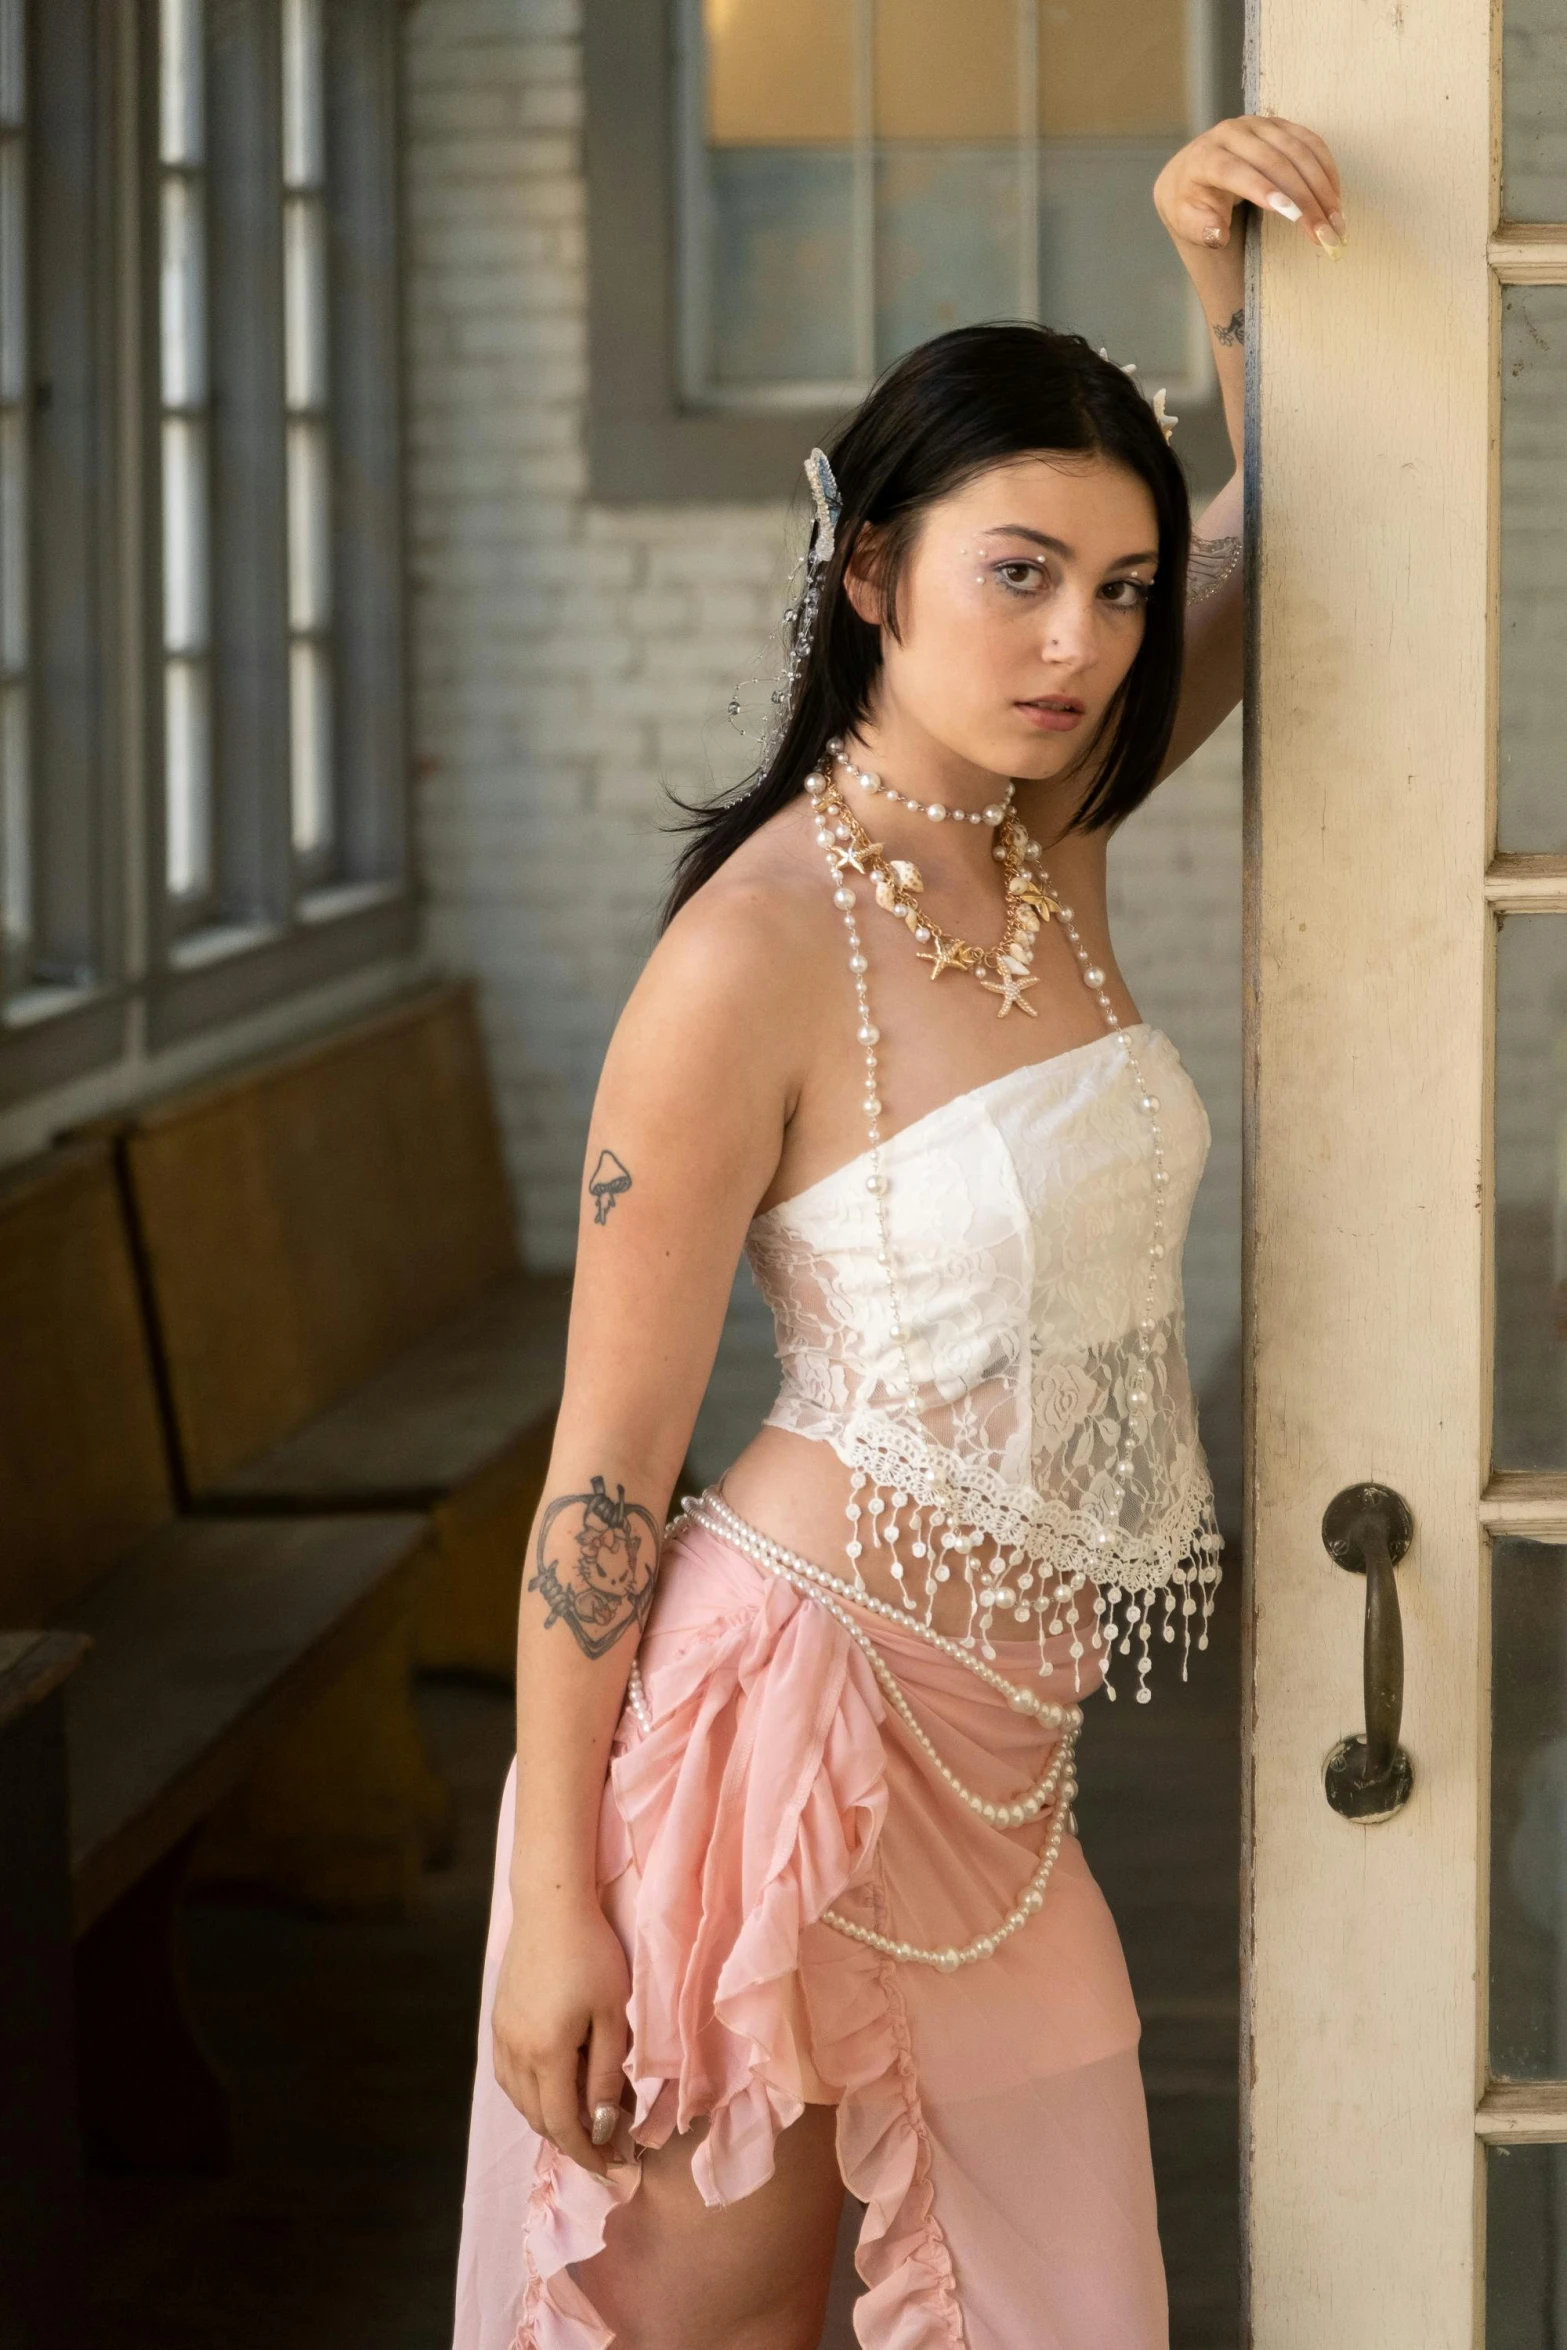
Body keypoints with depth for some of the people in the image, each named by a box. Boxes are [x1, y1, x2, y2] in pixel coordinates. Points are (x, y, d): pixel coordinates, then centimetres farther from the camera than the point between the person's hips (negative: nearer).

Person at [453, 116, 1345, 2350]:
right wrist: (554, 1896, -14)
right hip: (797, 1688, -7)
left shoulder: (1049, 839, 4)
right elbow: (604, 1470, -14)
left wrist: (1226, 266, 1)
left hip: (993, 1740, 7)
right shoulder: (758, 956, -17)